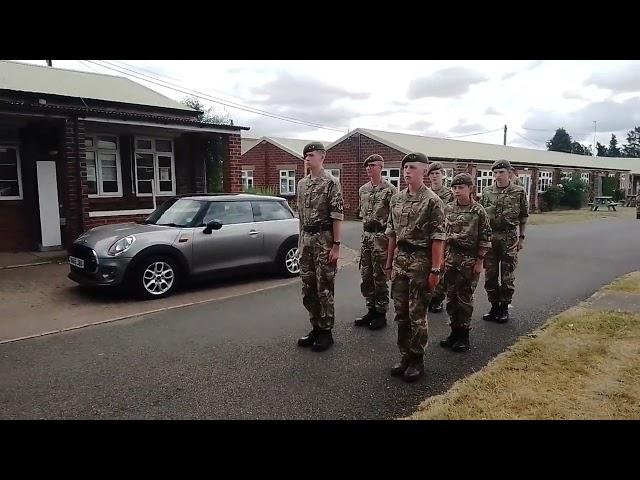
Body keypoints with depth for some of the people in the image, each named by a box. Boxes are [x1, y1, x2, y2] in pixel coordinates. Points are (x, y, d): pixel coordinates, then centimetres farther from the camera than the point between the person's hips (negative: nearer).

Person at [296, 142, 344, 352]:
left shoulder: (331, 182, -9)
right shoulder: (302, 184, 14)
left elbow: (337, 216, -13)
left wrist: (336, 245, -17)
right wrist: (300, 242, 16)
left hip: (324, 239, -7)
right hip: (306, 239, 7)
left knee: (324, 288, 0)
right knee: (308, 287, 11)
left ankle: (326, 332, 12)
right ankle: (316, 328, 25)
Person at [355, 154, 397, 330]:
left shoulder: (390, 190, -8)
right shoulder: (362, 190, 13)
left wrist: (390, 238, -13)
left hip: (381, 236, -7)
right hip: (366, 236, 7)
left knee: (379, 277, 0)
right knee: (366, 277, 11)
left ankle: (381, 314, 12)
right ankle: (371, 310, 24)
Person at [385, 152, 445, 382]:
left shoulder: (432, 201, -9)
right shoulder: (396, 199, 10)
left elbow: (438, 238, -12)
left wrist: (435, 269, -16)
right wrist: (389, 262, 13)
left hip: (421, 260, -6)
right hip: (400, 260, 6)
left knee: (417, 313, 2)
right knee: (401, 312, 12)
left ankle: (417, 360, 17)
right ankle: (405, 355, 25)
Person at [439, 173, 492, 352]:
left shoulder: (478, 211, -8)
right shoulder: (448, 208, 5)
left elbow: (485, 238, -7)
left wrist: (479, 262, -9)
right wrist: (442, 256, 8)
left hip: (469, 260, -4)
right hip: (450, 258, 5)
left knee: (465, 297, 3)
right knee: (451, 296, 9)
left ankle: (464, 335, 15)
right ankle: (454, 331, 22)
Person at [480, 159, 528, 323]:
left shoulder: (519, 192, 0)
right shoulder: (486, 191, 5)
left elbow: (523, 216, 5)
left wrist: (521, 237, 3)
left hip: (509, 238, -2)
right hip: (489, 237, 3)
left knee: (508, 276, 4)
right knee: (490, 275, 7)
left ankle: (504, 308, 17)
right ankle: (494, 306, 21)